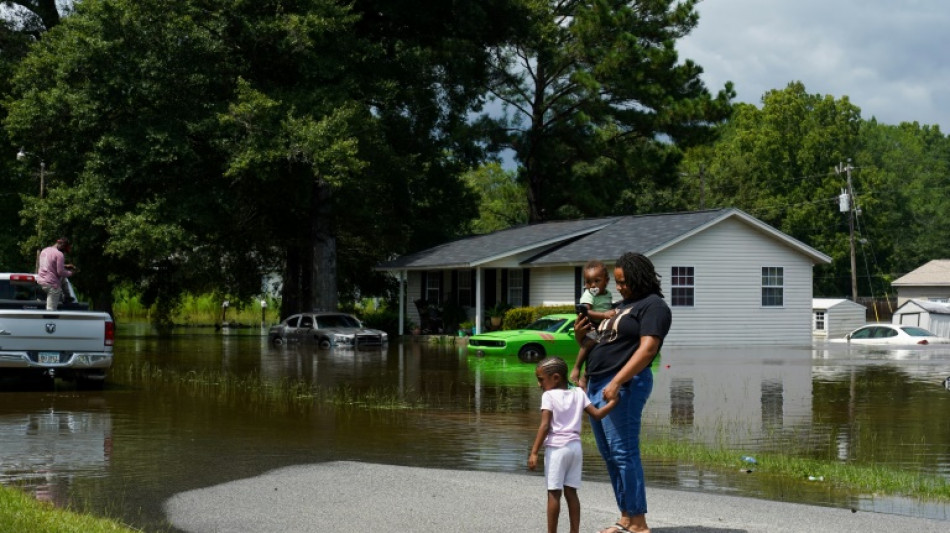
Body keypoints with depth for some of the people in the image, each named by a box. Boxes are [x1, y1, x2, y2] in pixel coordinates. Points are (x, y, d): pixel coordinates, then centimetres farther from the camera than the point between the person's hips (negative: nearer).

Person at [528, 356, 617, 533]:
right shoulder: (578, 393, 9)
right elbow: (597, 414, 4)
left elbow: (545, 426, -14)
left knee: (554, 493, -2)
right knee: (571, 492, 10)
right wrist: (614, 401, 14)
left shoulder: (548, 396, -7)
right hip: (575, 447, 6)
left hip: (556, 448, -6)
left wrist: (534, 452, -15)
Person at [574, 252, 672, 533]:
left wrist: (616, 383, -25)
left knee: (623, 454, -11)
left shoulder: (653, 306, -5)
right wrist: (581, 337, 5)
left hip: (623, 385, -9)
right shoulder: (621, 306, 22)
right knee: (610, 456, 10)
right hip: (597, 384, 9)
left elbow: (647, 349, -17)